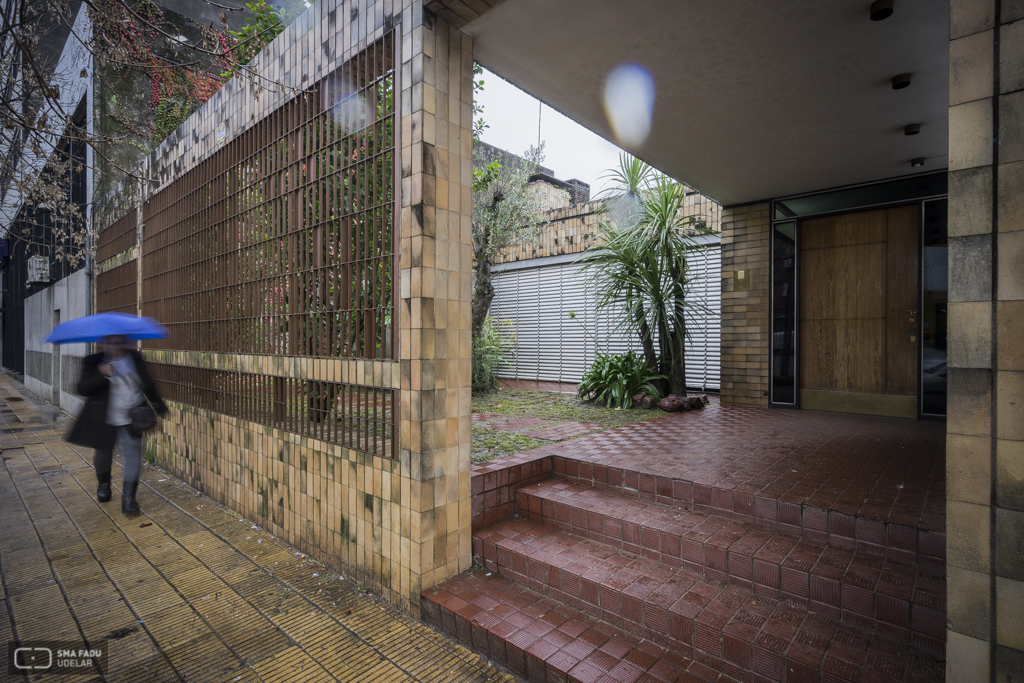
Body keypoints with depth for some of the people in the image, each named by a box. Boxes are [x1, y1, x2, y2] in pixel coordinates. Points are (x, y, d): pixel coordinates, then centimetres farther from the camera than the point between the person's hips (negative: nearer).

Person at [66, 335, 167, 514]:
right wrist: (101, 374, -32)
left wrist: (158, 405, 18)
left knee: (133, 457, -7)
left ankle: (128, 498, -1)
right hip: (103, 421, -1)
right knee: (103, 456, 16)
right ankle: (103, 484, 47)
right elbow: (83, 388, -16)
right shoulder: (93, 362, -6)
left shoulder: (135, 358, 2)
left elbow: (147, 383, 14)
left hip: (131, 421, 1)